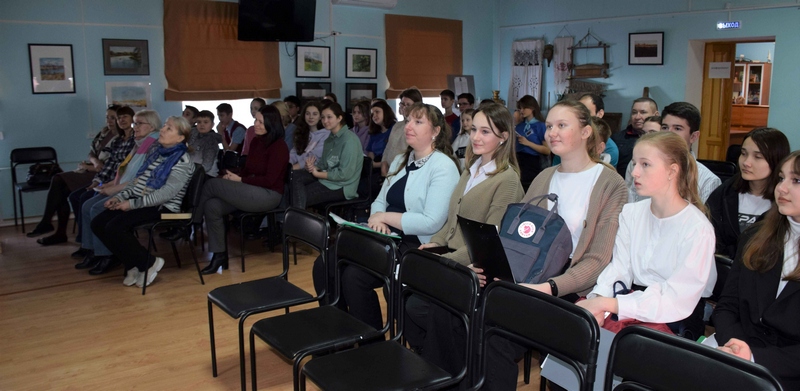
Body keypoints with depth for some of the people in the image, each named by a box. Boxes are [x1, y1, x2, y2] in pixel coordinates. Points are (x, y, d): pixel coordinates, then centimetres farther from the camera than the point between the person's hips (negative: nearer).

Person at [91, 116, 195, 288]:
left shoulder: (182, 161, -11)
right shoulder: (156, 154, 17)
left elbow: (167, 193, -21)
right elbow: (137, 180, 18)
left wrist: (133, 204, -21)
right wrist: (120, 197, 1)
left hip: (162, 208, -9)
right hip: (139, 202, 9)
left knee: (114, 227, -25)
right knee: (98, 223, -6)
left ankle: (149, 262, -6)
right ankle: (133, 264, 3)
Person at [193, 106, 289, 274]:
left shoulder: (279, 146, -10)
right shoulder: (256, 142, 14)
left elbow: (269, 180, -15)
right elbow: (248, 170, 15)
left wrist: (240, 180, -13)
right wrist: (233, 177, -6)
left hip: (268, 195, -8)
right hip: (252, 192, 8)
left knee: (212, 184, -18)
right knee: (212, 206, -18)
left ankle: (193, 223, 3)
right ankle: (219, 255, -12)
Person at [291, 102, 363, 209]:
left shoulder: (349, 140, -17)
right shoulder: (331, 138, 11)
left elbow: (344, 174, -21)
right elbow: (325, 163, 13)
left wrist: (317, 173, -14)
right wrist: (312, 167, -10)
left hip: (341, 187, -8)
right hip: (327, 178, 8)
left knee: (301, 197, -14)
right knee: (296, 175, -13)